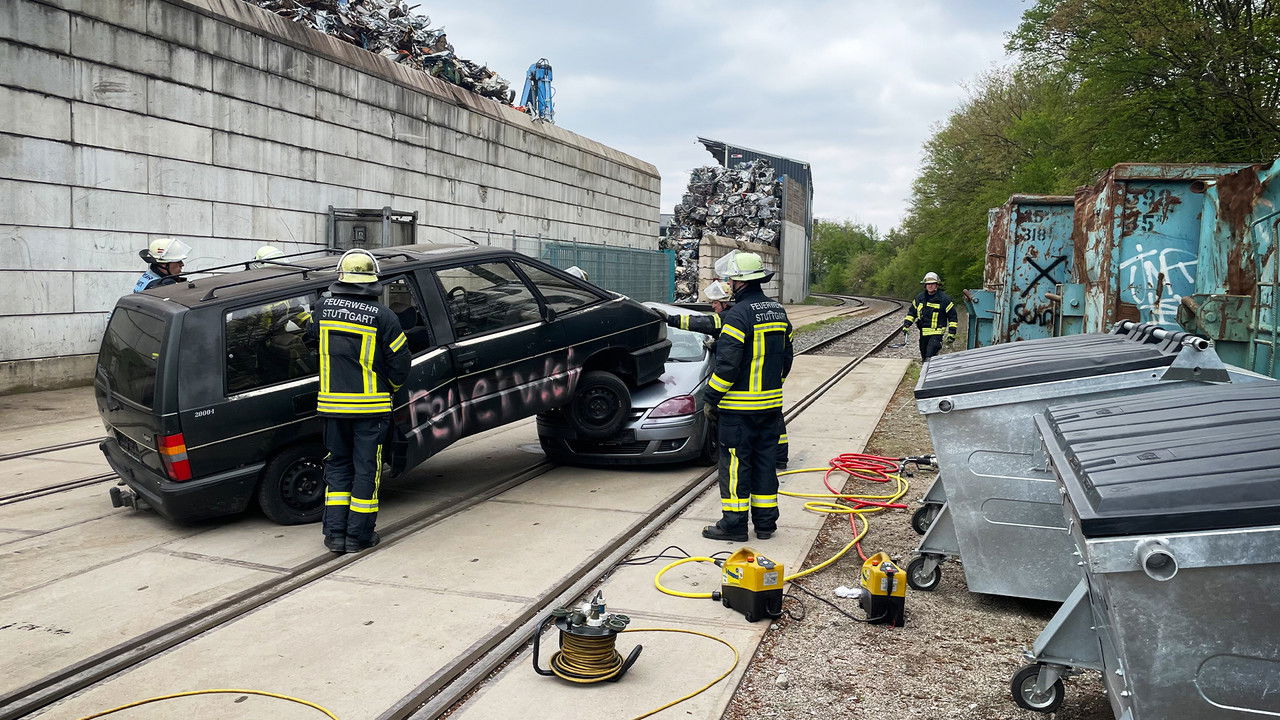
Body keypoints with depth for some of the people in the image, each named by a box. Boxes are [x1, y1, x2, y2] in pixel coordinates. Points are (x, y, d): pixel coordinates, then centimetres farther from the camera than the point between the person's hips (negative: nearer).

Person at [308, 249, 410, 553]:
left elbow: (310, 337, 15)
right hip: (370, 407, -3)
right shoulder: (383, 316, -9)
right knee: (366, 467, 6)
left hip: (332, 405, 3)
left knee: (337, 465, 15)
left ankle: (335, 533, 15)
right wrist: (392, 387, 15)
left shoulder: (323, 308, 0)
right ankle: (359, 535, 11)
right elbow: (400, 360, -4)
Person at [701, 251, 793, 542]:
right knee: (765, 462, 13)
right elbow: (786, 357, 17)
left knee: (735, 464, 1)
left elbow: (726, 363, -20)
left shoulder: (738, 314, -17)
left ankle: (734, 523, 7)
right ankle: (765, 522, 19)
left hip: (740, 408, -8)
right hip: (771, 405, 8)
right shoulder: (778, 312, 11)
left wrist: (711, 398, -10)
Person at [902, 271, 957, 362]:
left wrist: (951, 333, -7)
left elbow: (953, 317, -1)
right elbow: (911, 312, 19)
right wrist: (906, 325, 6)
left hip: (936, 333, -6)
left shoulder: (944, 299, -5)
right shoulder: (919, 298, 8)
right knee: (924, 357, 14)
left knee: (929, 357, -21)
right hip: (923, 333, 6)